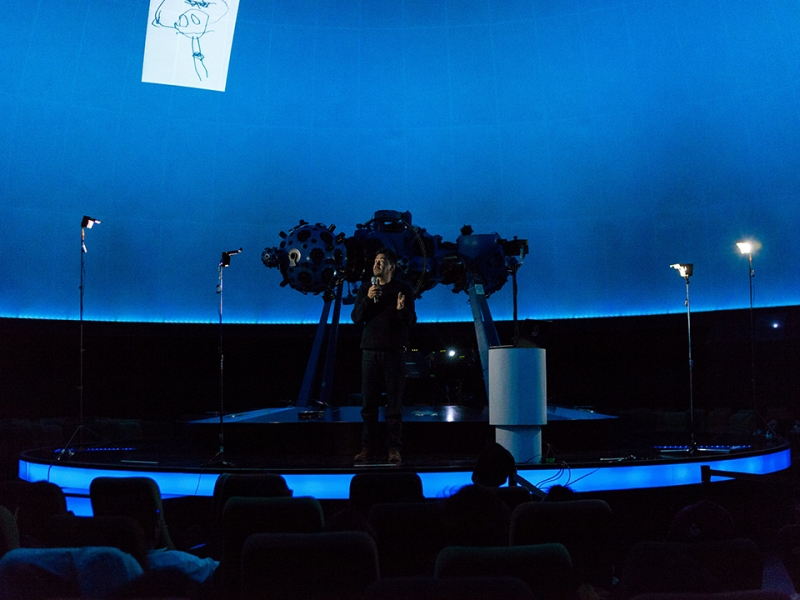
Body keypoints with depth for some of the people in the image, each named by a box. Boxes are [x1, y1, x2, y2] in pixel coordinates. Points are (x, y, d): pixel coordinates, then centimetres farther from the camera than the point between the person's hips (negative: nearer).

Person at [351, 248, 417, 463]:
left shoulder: (403, 289, 3)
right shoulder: (365, 289, 11)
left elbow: (411, 321, -2)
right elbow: (356, 318, 2)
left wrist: (402, 309, -22)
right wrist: (368, 299, -12)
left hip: (394, 351, -2)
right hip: (370, 350, 2)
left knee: (394, 402, -1)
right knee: (368, 401, 2)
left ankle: (394, 448, 4)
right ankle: (367, 446, 9)